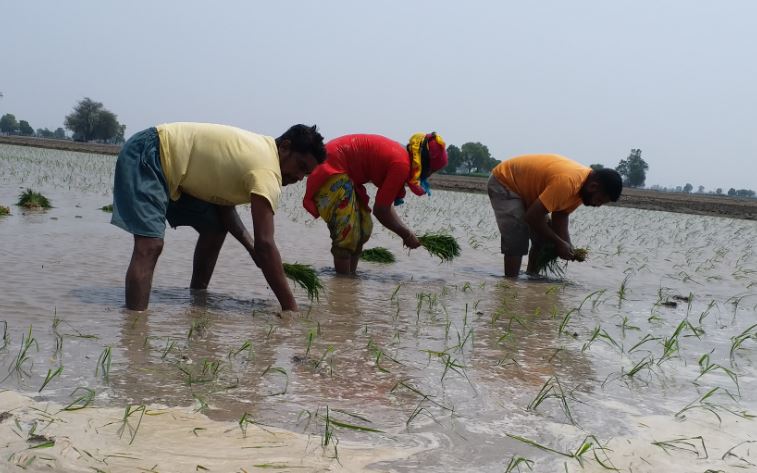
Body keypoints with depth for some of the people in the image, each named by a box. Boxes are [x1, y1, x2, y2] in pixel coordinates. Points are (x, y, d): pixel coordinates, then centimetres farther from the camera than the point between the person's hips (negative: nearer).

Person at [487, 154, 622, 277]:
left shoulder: (583, 183, -7)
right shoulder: (567, 182, -37)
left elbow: (560, 216, -1)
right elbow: (533, 217, -33)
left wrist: (567, 246, -15)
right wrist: (559, 243, -23)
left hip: (523, 186, 9)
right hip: (503, 183, -9)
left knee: (544, 237, 9)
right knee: (517, 242, -20)